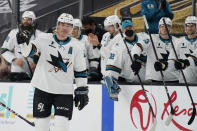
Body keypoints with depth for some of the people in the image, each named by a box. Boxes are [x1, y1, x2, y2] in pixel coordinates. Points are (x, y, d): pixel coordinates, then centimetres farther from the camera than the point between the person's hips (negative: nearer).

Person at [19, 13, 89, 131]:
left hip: (64, 91, 0)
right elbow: (28, 51, -5)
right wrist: (23, 42, -25)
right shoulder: (45, 39, 1)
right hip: (43, 88, 0)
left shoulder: (77, 46, 2)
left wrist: (82, 90, 5)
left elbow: (80, 71, 7)